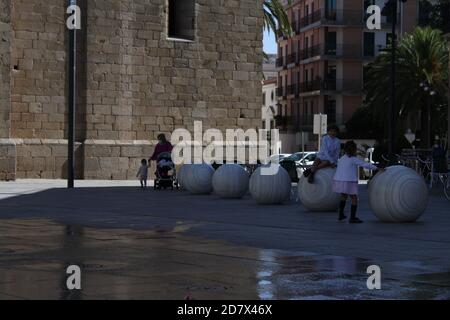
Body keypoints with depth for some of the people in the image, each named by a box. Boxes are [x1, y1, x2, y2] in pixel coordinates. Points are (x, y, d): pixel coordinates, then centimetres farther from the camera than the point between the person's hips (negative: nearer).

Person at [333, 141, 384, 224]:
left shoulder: (342, 159, 14)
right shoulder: (354, 159, -6)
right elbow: (366, 165, -7)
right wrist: (377, 168, 0)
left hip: (338, 181, 8)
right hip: (348, 182, -8)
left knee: (344, 196, 28)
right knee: (354, 199, 2)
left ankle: (341, 215, 29)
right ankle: (352, 218, -2)